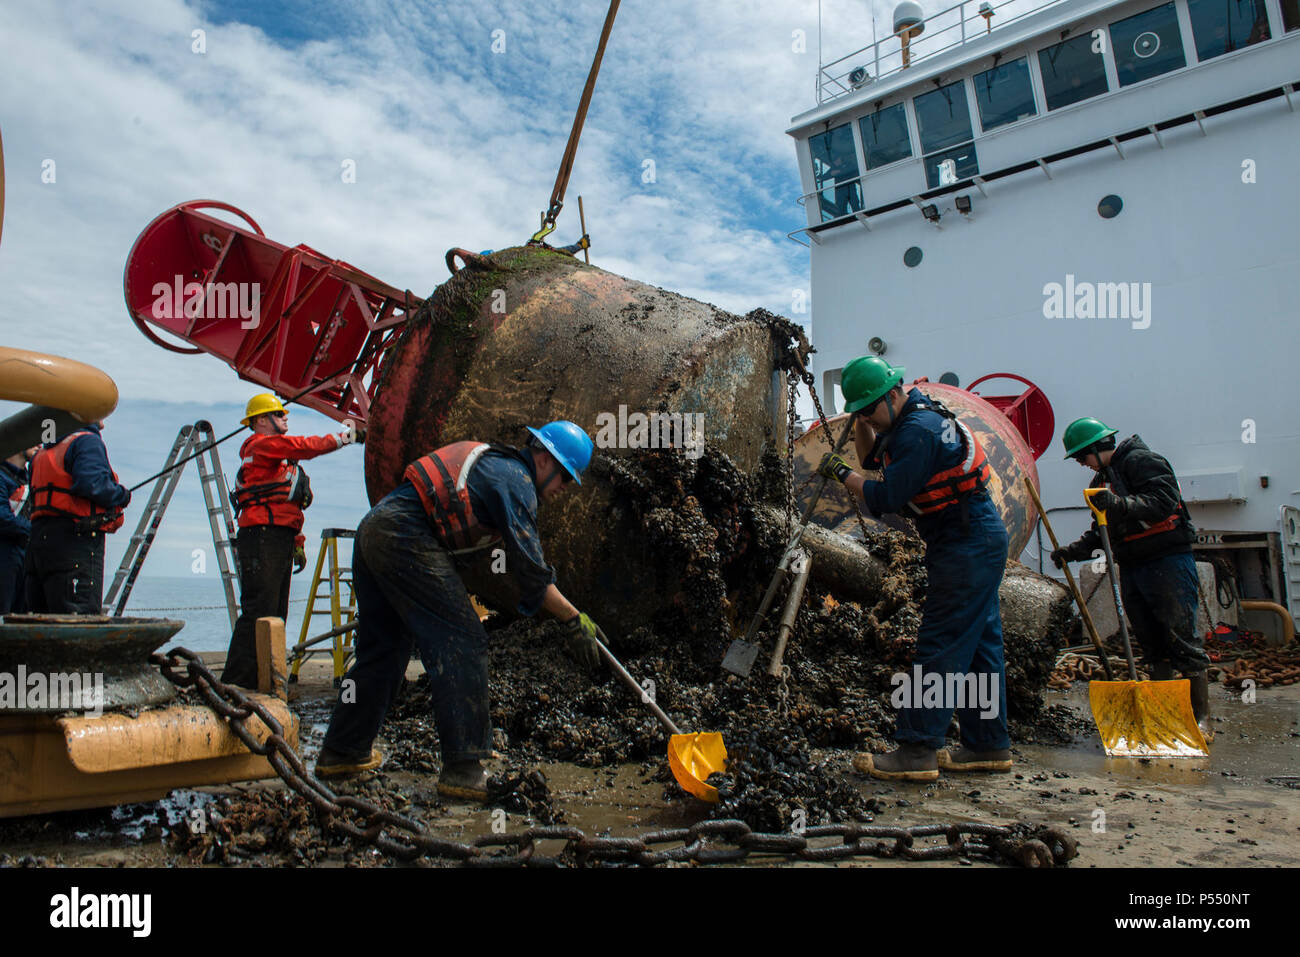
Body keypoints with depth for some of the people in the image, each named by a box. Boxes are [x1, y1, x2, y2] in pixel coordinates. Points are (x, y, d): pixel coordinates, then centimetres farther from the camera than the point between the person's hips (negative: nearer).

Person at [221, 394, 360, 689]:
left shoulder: (278, 460, 28)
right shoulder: (261, 444, -1)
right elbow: (306, 446, -12)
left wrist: (297, 543, 20)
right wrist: (347, 435, -4)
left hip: (280, 542, 10)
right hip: (263, 537, -10)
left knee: (275, 615, 9)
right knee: (258, 613, -15)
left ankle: (259, 681, 13)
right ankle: (235, 682, -15)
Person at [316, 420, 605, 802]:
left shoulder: (496, 466, 24)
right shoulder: (515, 480, -5)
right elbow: (530, 570, -10)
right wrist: (573, 619, -3)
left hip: (371, 530, 10)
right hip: (407, 540, -10)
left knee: (382, 648, 20)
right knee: (462, 645, -7)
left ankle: (342, 751, 32)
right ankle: (463, 770, -6)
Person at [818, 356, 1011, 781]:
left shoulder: (920, 430, -20)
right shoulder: (910, 419, 13)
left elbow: (887, 498, -21)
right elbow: (872, 457, 25)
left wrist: (841, 473, -9)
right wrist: (862, 423, 8)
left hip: (966, 548, -11)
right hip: (976, 543, 11)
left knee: (940, 647, -9)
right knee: (978, 644, 13)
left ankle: (917, 750, -6)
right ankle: (989, 745, 20)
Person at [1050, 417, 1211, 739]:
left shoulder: (1142, 460, -6)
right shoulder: (1102, 479, 20)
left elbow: (1164, 501, -20)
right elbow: (1102, 530, 22)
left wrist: (1120, 504, -29)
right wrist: (1074, 550, 9)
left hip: (1168, 561, -8)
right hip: (1131, 567, 8)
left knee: (1182, 639, -7)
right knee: (1152, 643, 9)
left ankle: (1202, 717, -2)